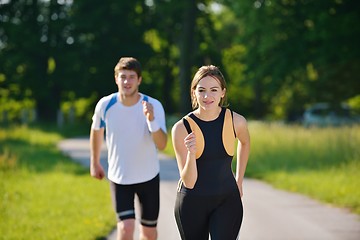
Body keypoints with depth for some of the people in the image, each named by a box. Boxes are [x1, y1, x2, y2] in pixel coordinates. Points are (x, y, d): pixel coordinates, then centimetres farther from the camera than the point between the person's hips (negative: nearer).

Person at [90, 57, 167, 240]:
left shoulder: (154, 106, -19)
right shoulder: (105, 105, -14)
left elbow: (162, 145, -28)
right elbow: (96, 130, 8)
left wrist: (151, 119, -44)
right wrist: (94, 162, 17)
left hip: (148, 177, 1)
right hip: (119, 178, 0)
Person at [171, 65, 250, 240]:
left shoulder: (236, 121, -9)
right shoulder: (181, 128, -15)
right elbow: (189, 182, -15)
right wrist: (191, 153, -32)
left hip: (227, 201, 0)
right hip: (192, 203, 0)